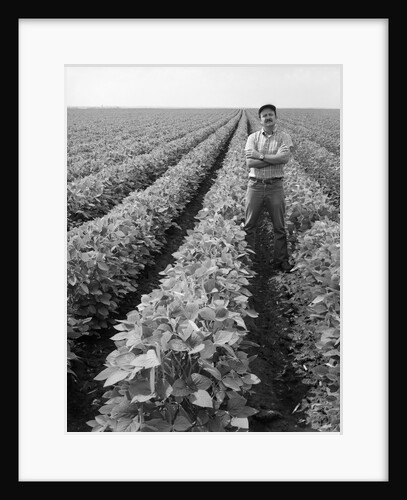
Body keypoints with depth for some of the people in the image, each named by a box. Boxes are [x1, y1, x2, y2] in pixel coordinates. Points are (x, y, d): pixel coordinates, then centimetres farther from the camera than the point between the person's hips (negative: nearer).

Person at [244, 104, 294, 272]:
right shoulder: (253, 137, 5)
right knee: (249, 226, 6)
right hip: (255, 185, 1)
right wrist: (274, 159, -13)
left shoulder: (284, 137, 2)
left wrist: (260, 155, -14)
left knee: (279, 227, 6)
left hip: (275, 186, -1)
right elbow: (249, 163, -9)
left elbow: (285, 158, -16)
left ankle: (282, 260, 18)